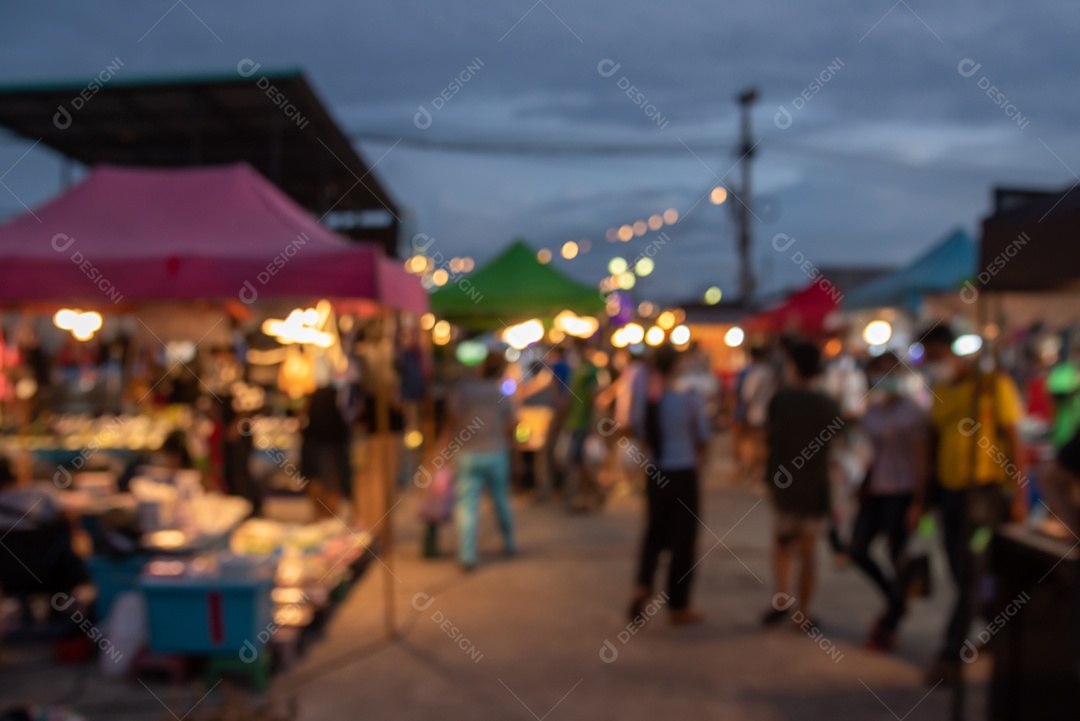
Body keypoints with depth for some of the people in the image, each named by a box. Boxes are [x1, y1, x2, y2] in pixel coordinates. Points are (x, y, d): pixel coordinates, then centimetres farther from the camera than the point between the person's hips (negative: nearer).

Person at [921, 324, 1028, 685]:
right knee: (962, 574, 11)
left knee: (971, 574, -4)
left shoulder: (992, 384, -8)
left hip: (983, 490, -7)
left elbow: (1012, 438, -8)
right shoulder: (941, 391, 11)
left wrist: (1019, 493, -12)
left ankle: (950, 655, 1)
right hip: (949, 490, 7)